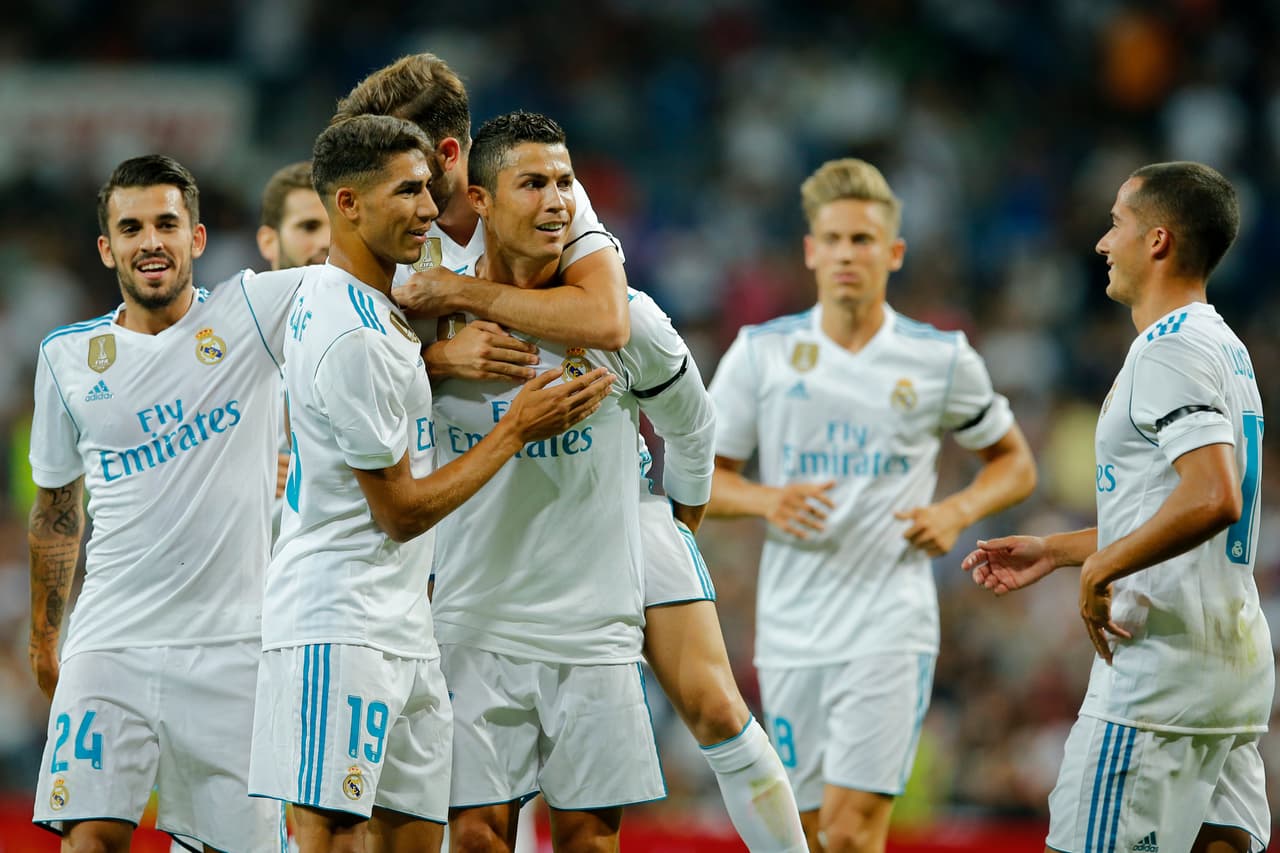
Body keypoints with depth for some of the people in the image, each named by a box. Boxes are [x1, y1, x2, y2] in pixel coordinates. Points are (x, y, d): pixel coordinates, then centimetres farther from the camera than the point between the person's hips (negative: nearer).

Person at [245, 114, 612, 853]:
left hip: (400, 624, 10)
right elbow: (402, 512, -12)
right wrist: (519, 429, -6)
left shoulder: (331, 295, 12)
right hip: (338, 628, -10)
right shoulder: (355, 340, -18)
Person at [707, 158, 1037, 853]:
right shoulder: (760, 352, 5)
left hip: (890, 629, -3)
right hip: (790, 631, 3)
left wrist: (958, 511, -5)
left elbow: (1014, 462, 15)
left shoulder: (942, 359, 3)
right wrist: (767, 500, -12)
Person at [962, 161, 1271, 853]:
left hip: (1160, 673, -10)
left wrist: (1102, 567, -18)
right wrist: (1054, 550, 26)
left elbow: (1214, 500, -28)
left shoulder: (1170, 351, -14)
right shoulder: (1223, 348, 18)